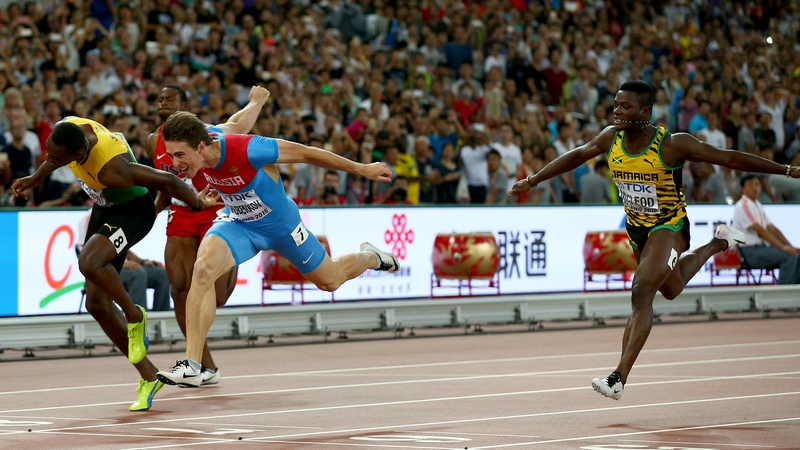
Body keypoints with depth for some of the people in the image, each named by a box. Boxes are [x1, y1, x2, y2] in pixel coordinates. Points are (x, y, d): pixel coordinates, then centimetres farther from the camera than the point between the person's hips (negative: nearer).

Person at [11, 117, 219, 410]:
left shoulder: (112, 170, -39)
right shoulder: (68, 128, -18)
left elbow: (167, 181, -28)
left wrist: (197, 204, -12)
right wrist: (35, 179, 16)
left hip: (133, 211, -8)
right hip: (105, 210, 8)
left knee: (89, 263, -37)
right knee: (96, 303, 4)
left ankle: (134, 317, -9)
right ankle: (148, 376, 14)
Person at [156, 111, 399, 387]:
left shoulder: (248, 150, -40)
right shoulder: (193, 155, -24)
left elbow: (305, 153, -25)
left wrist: (363, 170, -15)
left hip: (280, 223, -3)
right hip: (238, 224, 3)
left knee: (329, 281, 18)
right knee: (203, 269, -27)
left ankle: (370, 258, 54)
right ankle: (192, 366, -26)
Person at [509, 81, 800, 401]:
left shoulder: (673, 145, -25)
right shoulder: (611, 138, -11)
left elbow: (729, 159, -20)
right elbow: (577, 156, 6)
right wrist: (533, 180, 10)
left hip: (669, 226, -7)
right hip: (636, 228, 7)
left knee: (641, 292, -24)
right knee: (671, 290, 27)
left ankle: (619, 378, -28)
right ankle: (718, 244, 54)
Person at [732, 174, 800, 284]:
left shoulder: (757, 205, 18)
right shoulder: (743, 206, -12)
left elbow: (772, 229, 16)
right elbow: (760, 231, -18)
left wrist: (790, 246, 4)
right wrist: (783, 247, -22)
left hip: (762, 247, 9)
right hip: (750, 251, -9)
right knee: (789, 257, -25)